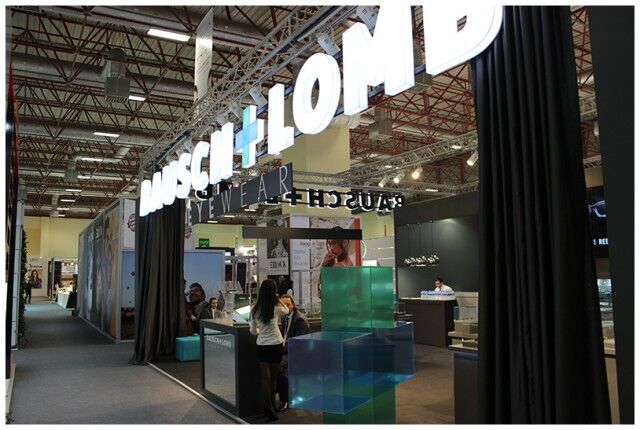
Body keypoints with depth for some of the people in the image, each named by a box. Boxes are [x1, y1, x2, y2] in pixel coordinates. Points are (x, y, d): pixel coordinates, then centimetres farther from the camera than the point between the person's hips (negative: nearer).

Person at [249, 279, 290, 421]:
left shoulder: (255, 310, -5)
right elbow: (287, 310, 12)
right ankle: (271, 406, 25)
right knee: (274, 377, 15)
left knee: (266, 377, 7)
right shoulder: (276, 308, -12)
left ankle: (268, 407, 7)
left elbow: (253, 331, 6)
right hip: (276, 345, -1)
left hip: (261, 346, 2)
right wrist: (277, 298, 7)